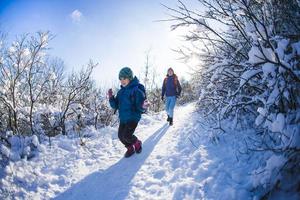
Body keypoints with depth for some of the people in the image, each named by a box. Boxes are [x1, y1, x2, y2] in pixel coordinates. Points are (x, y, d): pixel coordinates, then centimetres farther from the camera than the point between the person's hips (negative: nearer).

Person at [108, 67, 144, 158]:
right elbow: (115, 106, 7)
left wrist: (143, 106, -40)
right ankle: (130, 148, 35)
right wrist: (111, 97, -8)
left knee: (127, 136, -11)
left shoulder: (136, 90, -15)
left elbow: (140, 107, -17)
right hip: (123, 118, 7)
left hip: (133, 118, -7)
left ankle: (137, 143, 22)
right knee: (121, 136, 8)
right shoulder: (121, 92, 6)